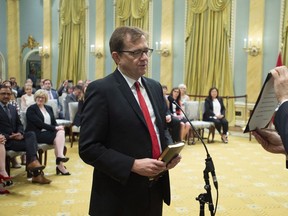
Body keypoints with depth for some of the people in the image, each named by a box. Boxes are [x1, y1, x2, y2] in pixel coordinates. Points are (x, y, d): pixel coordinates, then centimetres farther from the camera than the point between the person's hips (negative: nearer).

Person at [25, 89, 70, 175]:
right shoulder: (31, 109, -1)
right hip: (37, 134, -6)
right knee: (57, 136, -27)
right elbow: (39, 123, -13)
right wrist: (55, 128, -19)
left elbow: (54, 122, 13)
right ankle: (60, 165, -28)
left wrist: (58, 127, -11)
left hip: (49, 132, 6)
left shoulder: (49, 108, 20)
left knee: (61, 132, -24)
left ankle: (60, 156, -32)